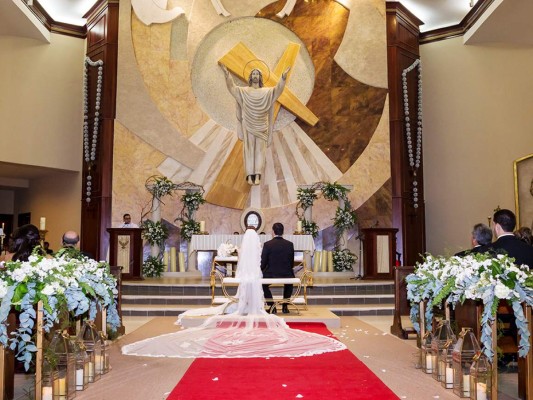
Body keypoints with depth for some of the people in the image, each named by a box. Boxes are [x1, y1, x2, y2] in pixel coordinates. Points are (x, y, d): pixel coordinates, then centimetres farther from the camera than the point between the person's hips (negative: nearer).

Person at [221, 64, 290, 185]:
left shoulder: (267, 92, 4)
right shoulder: (243, 91, 4)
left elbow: (278, 89, -10)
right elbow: (232, 87, -9)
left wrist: (284, 76, -26)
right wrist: (227, 74, -25)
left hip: (261, 126, 0)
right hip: (248, 125, 0)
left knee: (260, 149, -1)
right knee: (249, 149, 0)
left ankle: (257, 175, 0)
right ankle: (250, 175, 2)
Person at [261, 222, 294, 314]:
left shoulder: (267, 244, -10)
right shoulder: (290, 244, -3)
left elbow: (263, 263, -6)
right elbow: (291, 262, 6)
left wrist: (260, 271, 16)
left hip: (270, 275, -2)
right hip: (286, 275, 2)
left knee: (263, 284, 31)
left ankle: (272, 306, 21)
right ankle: (285, 306, 30)